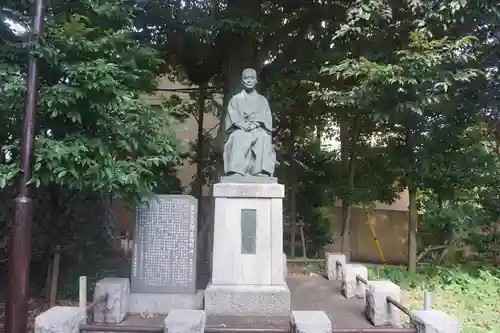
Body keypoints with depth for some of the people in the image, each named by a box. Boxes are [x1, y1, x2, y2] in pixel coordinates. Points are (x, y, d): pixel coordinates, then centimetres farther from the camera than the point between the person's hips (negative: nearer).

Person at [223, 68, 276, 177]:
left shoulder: (262, 100, 24)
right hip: (240, 130, 0)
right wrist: (242, 124, -15)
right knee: (238, 138, -38)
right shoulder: (235, 99, 22)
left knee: (263, 138, -37)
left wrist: (255, 124, -12)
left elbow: (267, 119, 9)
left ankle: (262, 174, -49)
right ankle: (235, 174, -51)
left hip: (258, 130, 1)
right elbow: (232, 117, 7)